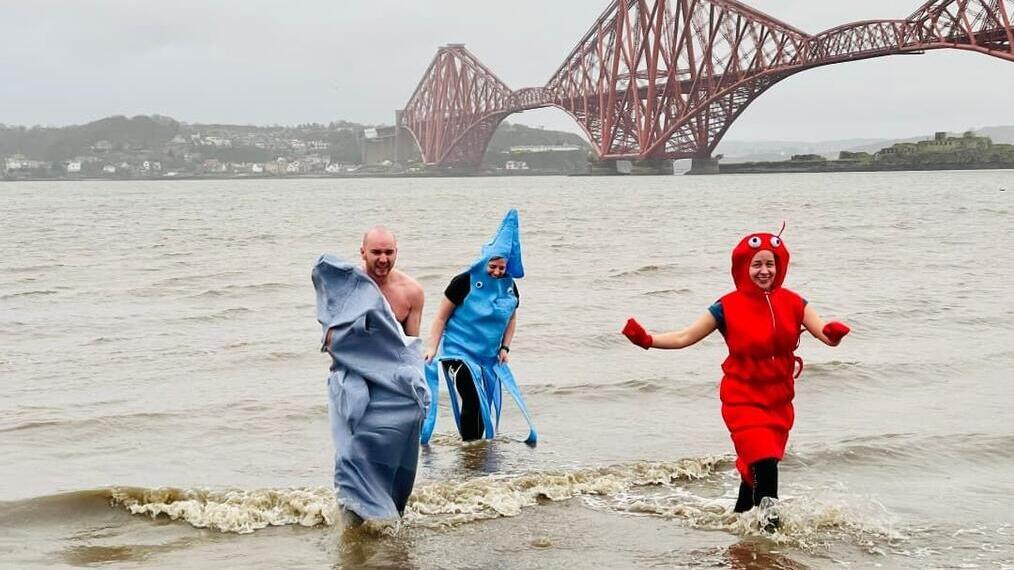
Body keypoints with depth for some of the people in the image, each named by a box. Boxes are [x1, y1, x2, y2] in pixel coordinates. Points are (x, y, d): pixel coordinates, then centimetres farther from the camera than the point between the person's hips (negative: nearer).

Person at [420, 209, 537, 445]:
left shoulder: (509, 286, 3)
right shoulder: (464, 282, -12)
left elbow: (511, 318, 17)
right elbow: (441, 317, -7)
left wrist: (504, 348, 6)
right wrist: (433, 348, -12)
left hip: (489, 356, 6)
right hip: (459, 351, -5)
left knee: (487, 403, 8)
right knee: (472, 399, -15)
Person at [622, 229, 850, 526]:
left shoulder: (792, 303, -2)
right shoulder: (728, 308, -9)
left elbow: (827, 336, -9)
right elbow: (684, 337, -7)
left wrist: (835, 333, -34)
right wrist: (647, 339, -22)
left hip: (779, 400, 4)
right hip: (743, 399, -4)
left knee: (755, 467, 15)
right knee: (764, 464, -18)